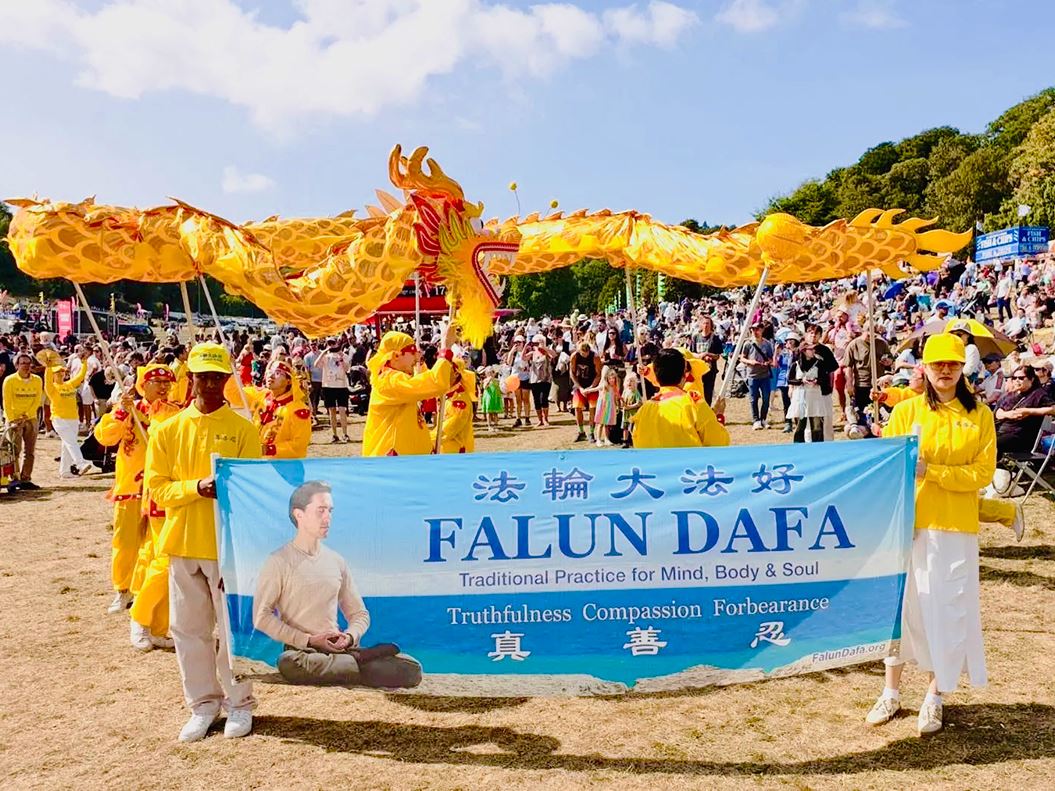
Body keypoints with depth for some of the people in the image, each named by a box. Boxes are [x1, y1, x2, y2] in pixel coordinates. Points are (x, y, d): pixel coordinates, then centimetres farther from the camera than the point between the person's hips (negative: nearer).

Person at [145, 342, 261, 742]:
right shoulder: (168, 430, 5)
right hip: (183, 543, 3)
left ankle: (239, 703, 22)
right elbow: (157, 488, 0)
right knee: (189, 628, 11)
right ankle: (202, 704, 27)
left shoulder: (243, 429, -3)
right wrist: (197, 487, -17)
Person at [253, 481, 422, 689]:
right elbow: (261, 617, -7)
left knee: (412, 669, -17)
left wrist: (349, 637, -8)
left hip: (340, 649, 2)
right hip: (302, 651, -2)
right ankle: (359, 660, -18)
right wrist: (309, 640, -14)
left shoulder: (336, 561, 12)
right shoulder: (279, 562, -2)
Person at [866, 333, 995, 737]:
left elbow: (984, 471, -4)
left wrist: (932, 471, -18)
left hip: (956, 526, 0)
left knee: (948, 609, 6)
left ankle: (934, 698, 23)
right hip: (908, 522, 0)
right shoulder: (906, 410, 1)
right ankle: (892, 693, 23)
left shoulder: (979, 415, 3)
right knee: (900, 603, 8)